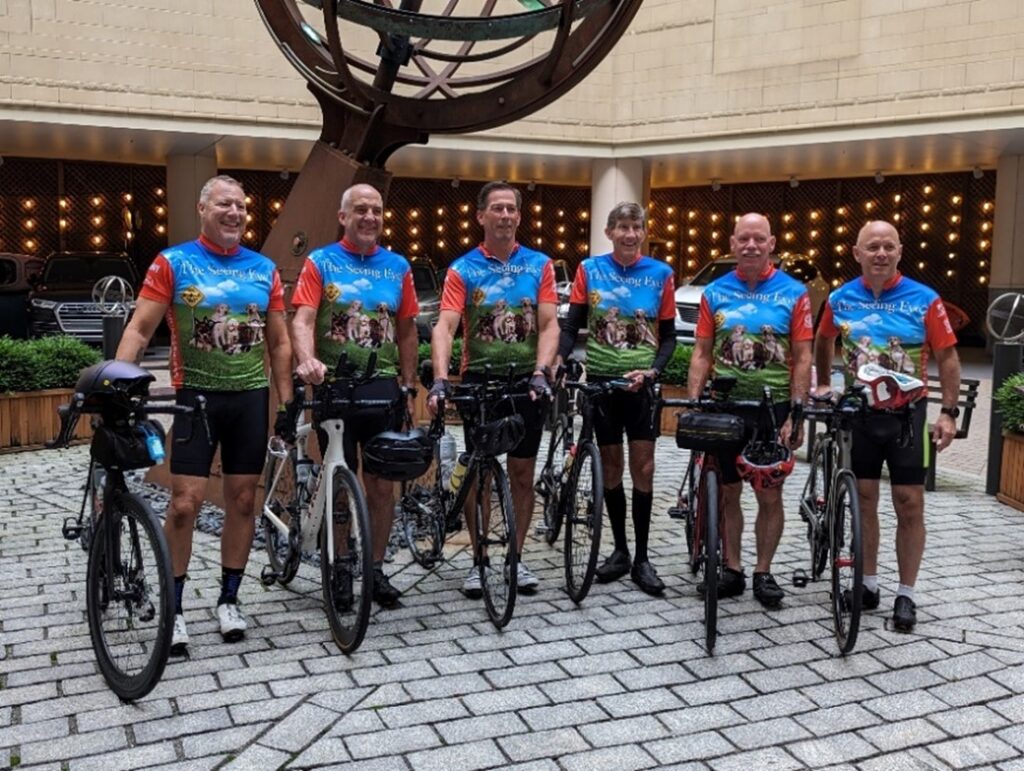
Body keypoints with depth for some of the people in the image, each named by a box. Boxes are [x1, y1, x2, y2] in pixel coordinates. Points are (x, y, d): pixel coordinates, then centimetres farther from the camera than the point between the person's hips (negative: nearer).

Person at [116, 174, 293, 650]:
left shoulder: (263, 268, 7)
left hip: (251, 397, 3)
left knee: (242, 500, 7)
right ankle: (173, 607, 9)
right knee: (185, 502, -7)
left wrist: (286, 400, 5)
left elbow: (279, 341, 11)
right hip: (196, 395, -3)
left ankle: (228, 600, 20)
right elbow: (139, 330, -6)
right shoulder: (173, 262, -1)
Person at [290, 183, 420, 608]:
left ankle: (376, 569, 20)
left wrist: (408, 384, 10)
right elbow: (302, 320, -13)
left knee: (382, 484, 6)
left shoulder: (398, 266, 9)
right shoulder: (320, 262, 0)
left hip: (382, 387, 3)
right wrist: (307, 361, -32)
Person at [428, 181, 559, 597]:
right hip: (479, 378, -1)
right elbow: (445, 327, -13)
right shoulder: (462, 269, -2)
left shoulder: (539, 264, 3)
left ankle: (517, 558, 20)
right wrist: (440, 380, -27)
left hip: (525, 380, 1)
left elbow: (549, 325, -3)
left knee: (522, 473, 8)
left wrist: (540, 372, -19)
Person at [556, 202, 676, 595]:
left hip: (641, 385, -1)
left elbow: (668, 336, 2)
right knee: (610, 467, 9)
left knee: (642, 469, 0)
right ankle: (620, 550, 23)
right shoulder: (589, 270, 1)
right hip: (600, 381, 1)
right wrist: (558, 360, -17)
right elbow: (571, 326, 0)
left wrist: (651, 371, -15)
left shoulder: (660, 274, -1)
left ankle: (641, 557, 11)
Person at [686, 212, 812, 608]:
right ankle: (732, 570, 20)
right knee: (728, 491, 9)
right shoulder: (715, 292, 5)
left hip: (773, 408, -2)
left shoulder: (793, 292, -2)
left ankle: (764, 572, 18)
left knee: (769, 495, 5)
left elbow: (802, 359, -3)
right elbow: (702, 353, 5)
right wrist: (693, 405, -4)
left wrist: (796, 414, -9)